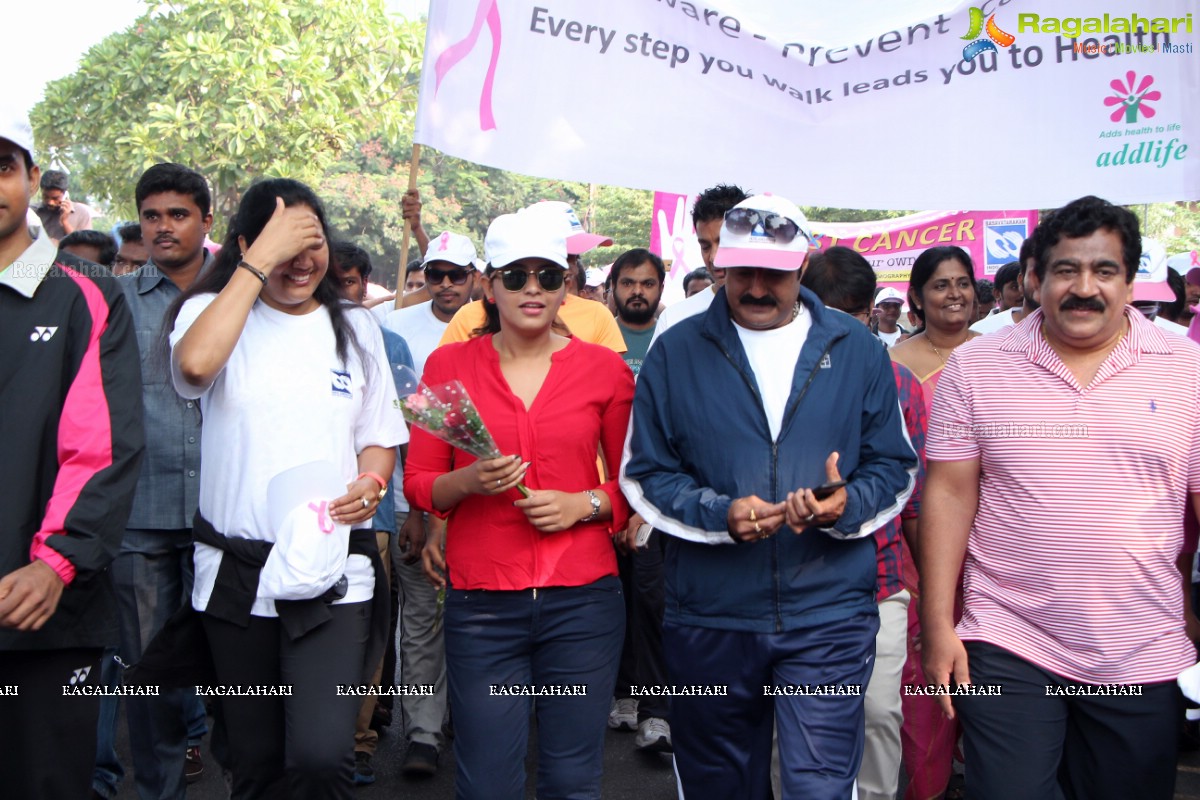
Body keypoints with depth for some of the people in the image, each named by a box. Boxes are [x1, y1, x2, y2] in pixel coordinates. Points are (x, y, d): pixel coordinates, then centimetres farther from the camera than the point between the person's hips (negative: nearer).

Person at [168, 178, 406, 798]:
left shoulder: (355, 327, 11)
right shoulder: (213, 311, 2)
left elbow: (379, 436, 15)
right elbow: (194, 364, -23)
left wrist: (371, 483, -8)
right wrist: (261, 260, -19)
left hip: (333, 569, 0)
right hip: (236, 572, 0)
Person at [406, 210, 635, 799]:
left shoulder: (605, 369, 4)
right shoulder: (449, 365, 4)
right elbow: (418, 484, 6)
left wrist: (585, 504, -9)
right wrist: (468, 481, -14)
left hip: (582, 599, 0)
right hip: (481, 603, 0)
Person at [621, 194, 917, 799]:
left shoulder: (857, 350, 4)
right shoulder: (677, 352, 1)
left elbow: (894, 467, 6)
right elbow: (645, 475, 2)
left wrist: (847, 505, -16)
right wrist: (720, 514, -15)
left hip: (830, 615, -1)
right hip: (710, 616, 1)